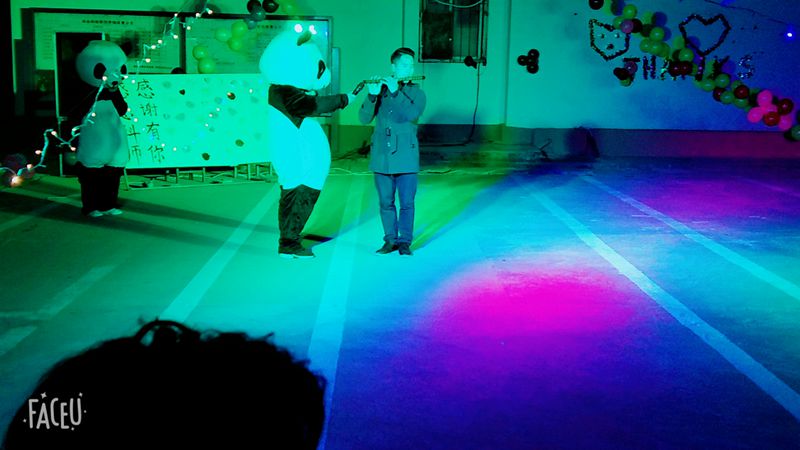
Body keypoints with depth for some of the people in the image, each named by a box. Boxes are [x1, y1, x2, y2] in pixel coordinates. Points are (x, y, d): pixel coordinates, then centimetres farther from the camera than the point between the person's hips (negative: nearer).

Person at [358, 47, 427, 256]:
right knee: (385, 202, 7)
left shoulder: (416, 93, 4)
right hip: (382, 156, 2)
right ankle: (390, 239, 18)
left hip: (405, 157, -1)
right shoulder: (381, 90, 6)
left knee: (406, 202, -1)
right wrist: (372, 95, -20)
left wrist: (396, 92, -23)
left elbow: (411, 114, -17)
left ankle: (405, 242, 8)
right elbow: (364, 118, -5)